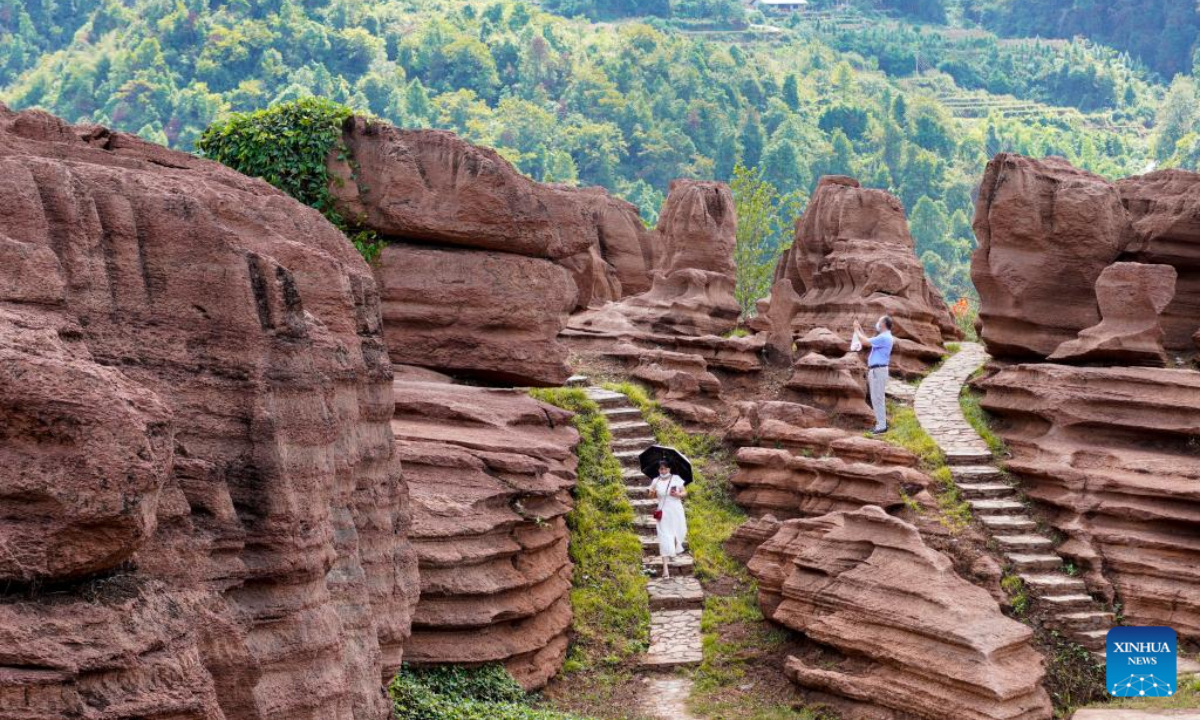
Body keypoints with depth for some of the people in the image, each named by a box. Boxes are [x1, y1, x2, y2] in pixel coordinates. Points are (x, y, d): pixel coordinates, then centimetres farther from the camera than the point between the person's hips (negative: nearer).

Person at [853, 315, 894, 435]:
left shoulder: (884, 338, -17)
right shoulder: (883, 337, 17)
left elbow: (865, 342, -19)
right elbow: (868, 341, 25)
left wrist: (856, 330, -5)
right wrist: (860, 329, 22)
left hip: (878, 370, -11)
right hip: (876, 370, 11)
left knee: (877, 398, -9)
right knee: (876, 398, 13)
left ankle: (881, 426, -8)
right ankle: (881, 423, 17)